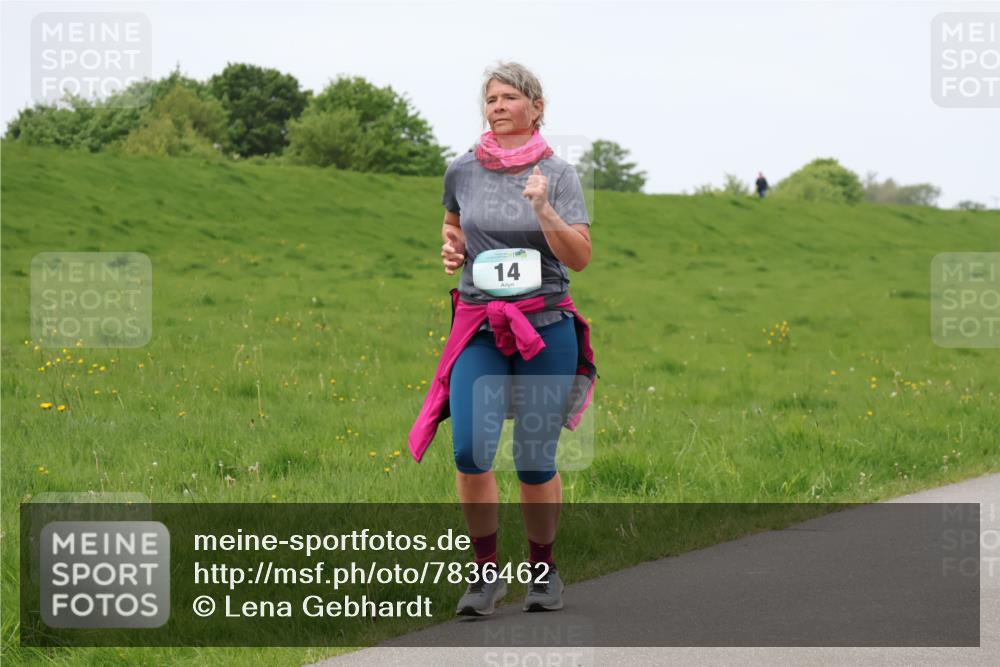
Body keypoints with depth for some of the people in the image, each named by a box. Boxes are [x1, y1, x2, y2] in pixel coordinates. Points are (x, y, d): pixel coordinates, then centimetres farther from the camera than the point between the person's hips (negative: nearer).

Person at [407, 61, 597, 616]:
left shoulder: (557, 174, -1)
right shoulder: (463, 171, 5)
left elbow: (580, 257, -6)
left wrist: (543, 208, -20)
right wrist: (451, 247, 5)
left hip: (545, 325, -2)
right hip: (479, 326, 2)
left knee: (535, 461, -2)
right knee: (470, 449, -14)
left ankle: (543, 569, 21)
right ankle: (486, 571, 2)